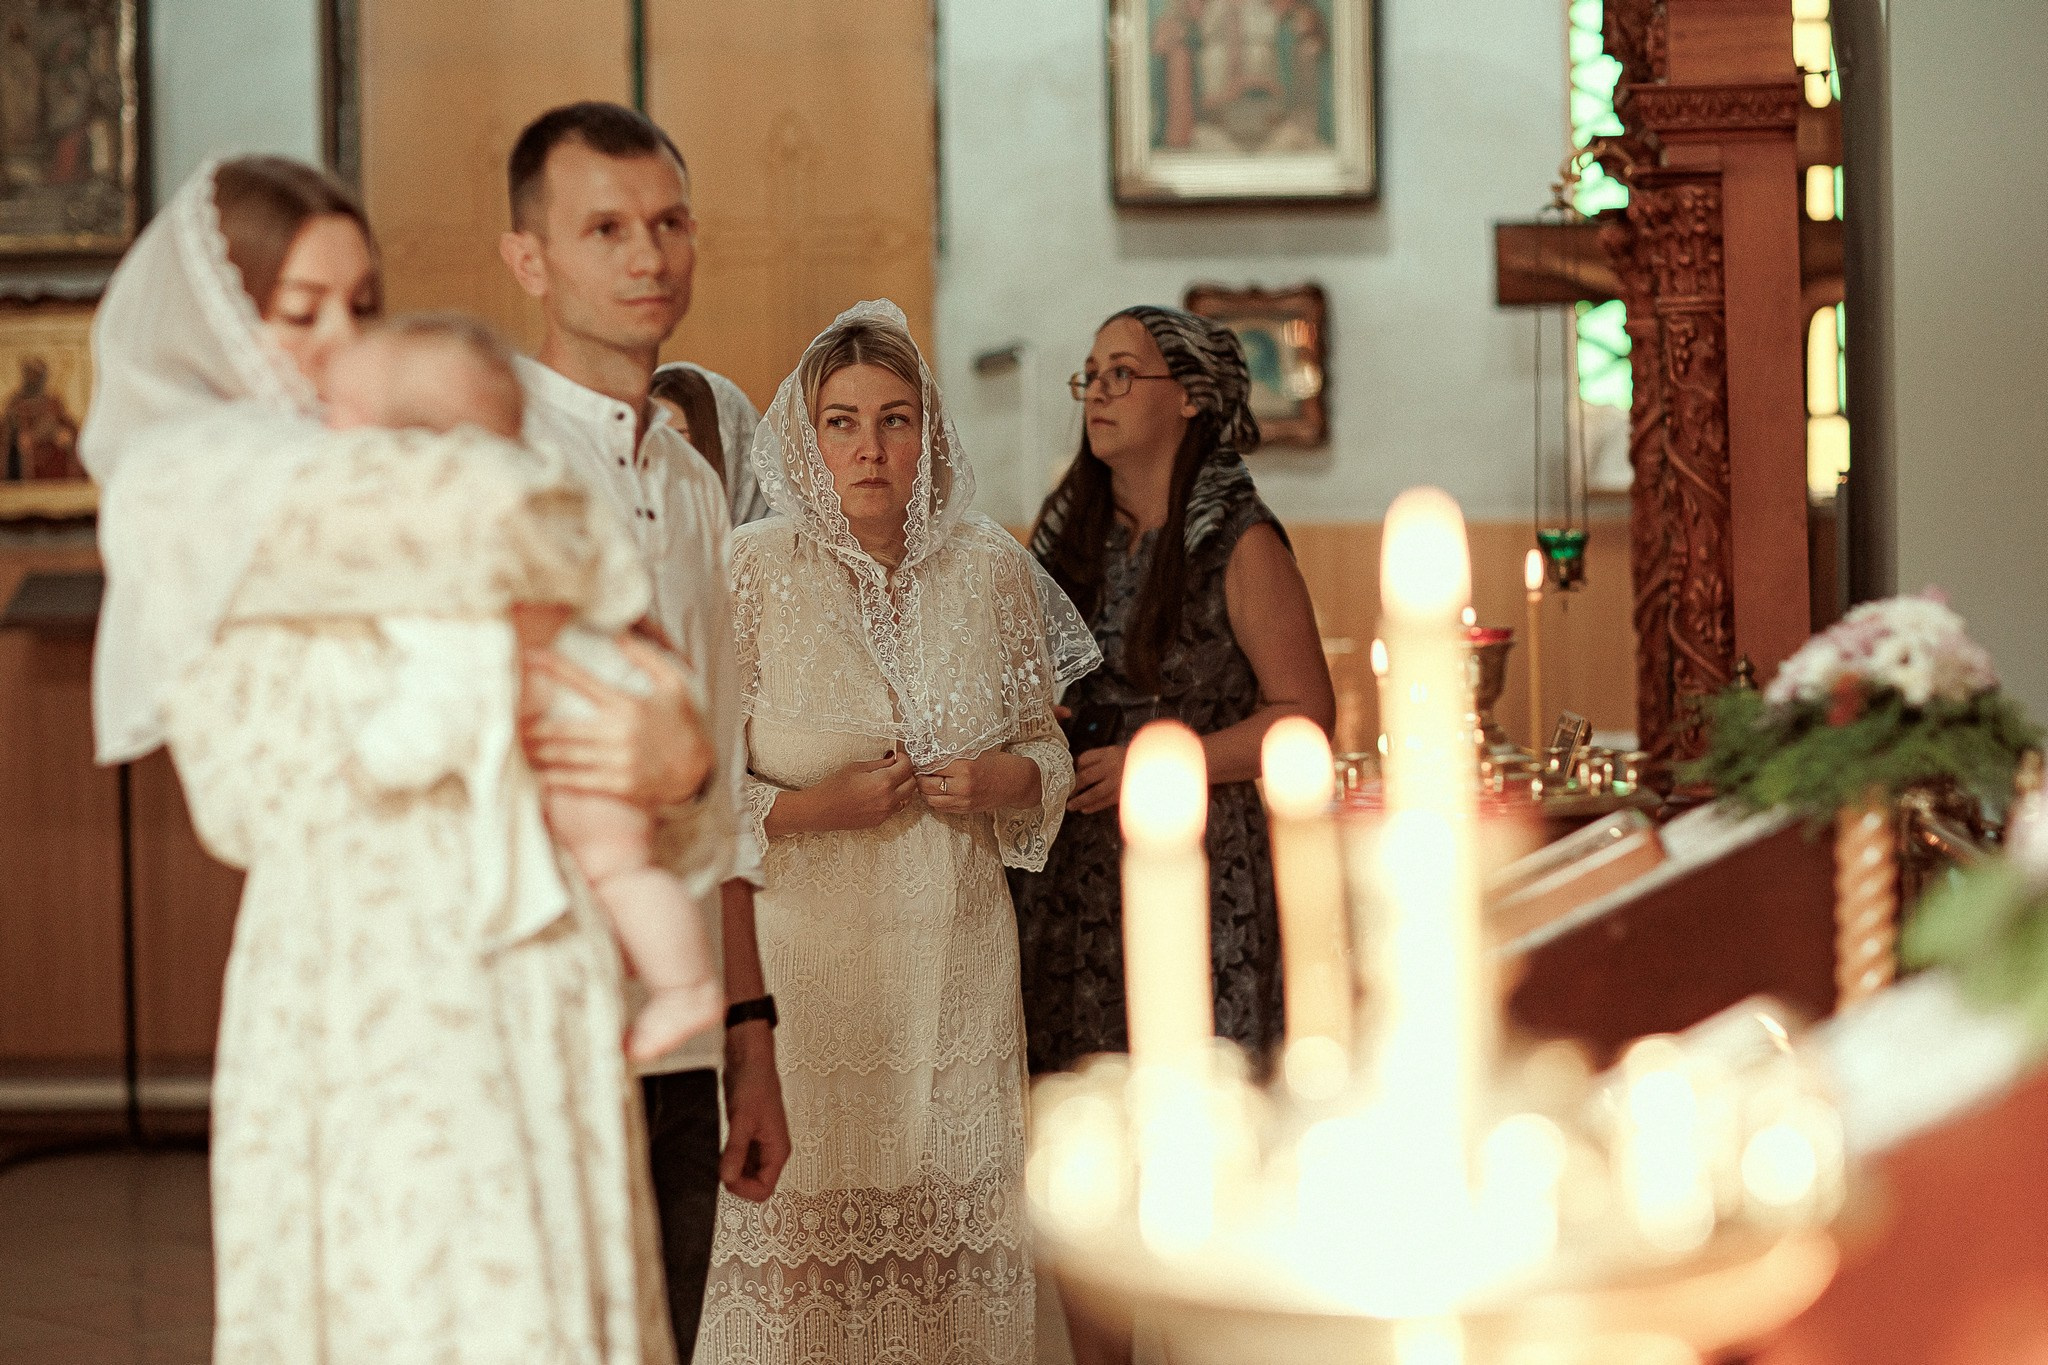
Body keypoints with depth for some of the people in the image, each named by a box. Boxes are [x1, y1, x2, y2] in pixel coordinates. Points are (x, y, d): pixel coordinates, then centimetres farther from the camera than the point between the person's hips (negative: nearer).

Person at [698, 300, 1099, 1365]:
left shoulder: (989, 568, 7)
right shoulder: (752, 572, -4)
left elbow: (1047, 746, 16)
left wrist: (1009, 781, -5)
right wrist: (817, 807, -15)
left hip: (957, 956, 3)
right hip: (804, 956, -3)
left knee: (951, 1228, 4)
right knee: (800, 1233, -4)